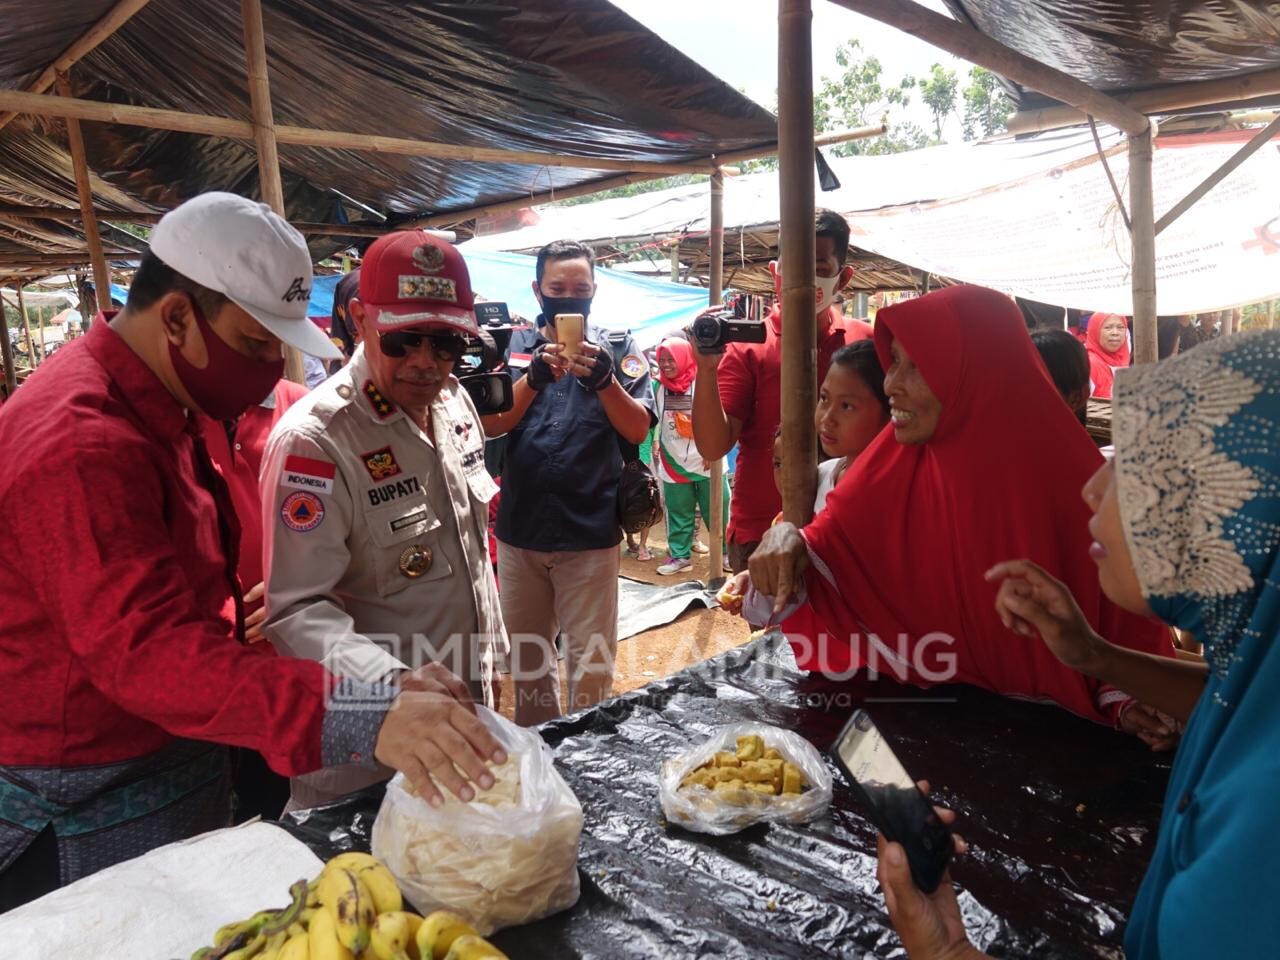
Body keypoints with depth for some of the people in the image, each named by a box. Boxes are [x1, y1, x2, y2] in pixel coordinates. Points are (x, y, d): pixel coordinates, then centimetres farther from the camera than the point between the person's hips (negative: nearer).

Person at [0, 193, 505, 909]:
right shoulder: (83, 442, -27)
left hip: (175, 767, 9)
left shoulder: (154, 409, 7)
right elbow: (146, 648, -38)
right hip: (88, 819, -9)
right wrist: (362, 717, -47)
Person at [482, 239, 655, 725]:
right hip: (519, 528, 3)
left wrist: (605, 380, -27)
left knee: (591, 663, 6)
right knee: (525, 656, 17)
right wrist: (534, 379, -25)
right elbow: (489, 425, -7)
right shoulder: (514, 346, 5)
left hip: (590, 532, -2)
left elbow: (638, 430, -8)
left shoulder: (617, 347, 1)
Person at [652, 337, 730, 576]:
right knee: (678, 514, 9)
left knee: (717, 512, 4)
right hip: (673, 465, 3)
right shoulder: (659, 387, 3)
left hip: (706, 464, -3)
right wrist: (656, 448, 5)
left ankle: (727, 552, 16)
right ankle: (680, 555, 17)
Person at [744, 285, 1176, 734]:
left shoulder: (1068, 481, -14)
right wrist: (789, 541, -21)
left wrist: (1126, 700, -21)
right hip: (920, 706, 2)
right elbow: (837, 538, -1)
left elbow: (1124, 615, -6)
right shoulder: (897, 458, -5)